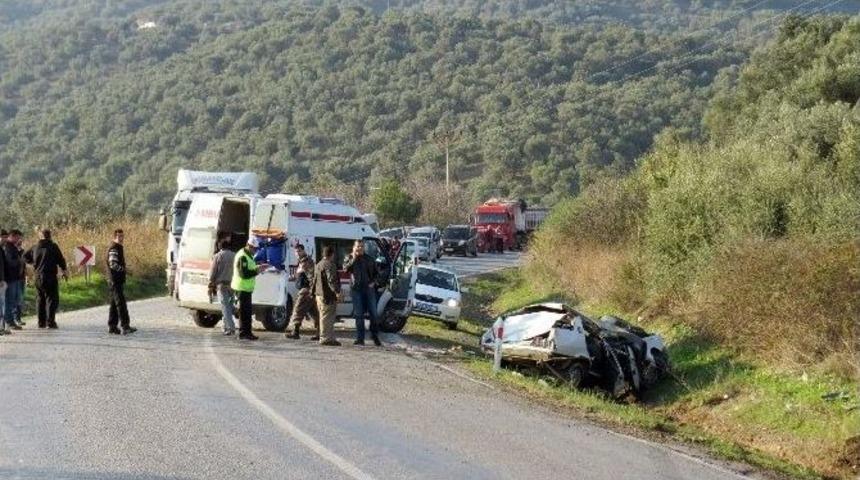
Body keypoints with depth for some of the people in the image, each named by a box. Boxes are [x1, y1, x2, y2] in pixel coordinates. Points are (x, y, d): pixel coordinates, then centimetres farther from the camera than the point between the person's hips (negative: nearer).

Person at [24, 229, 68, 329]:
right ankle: (50, 321, -10)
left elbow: (25, 257, 16)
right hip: (50, 276, -5)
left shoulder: (35, 247, 7)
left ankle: (41, 322, 13)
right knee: (52, 299, -2)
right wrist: (64, 271, 10)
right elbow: (61, 260, -5)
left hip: (38, 277, 5)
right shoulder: (53, 246, -7)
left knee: (40, 299, 13)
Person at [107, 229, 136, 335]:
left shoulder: (119, 248, 19)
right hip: (115, 281, -10)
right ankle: (125, 327, -19)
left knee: (115, 304, 12)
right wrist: (124, 270, -22)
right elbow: (113, 264, -24)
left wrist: (124, 271, 15)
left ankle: (112, 327, 17)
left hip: (119, 281, 10)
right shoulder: (114, 248, -13)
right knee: (121, 303, -14)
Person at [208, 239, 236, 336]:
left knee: (225, 307, -5)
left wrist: (211, 287, 1)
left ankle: (230, 327, -14)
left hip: (222, 284, -4)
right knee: (229, 306, 13)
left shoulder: (217, 256, -4)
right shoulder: (235, 256, 6)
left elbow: (212, 273, -5)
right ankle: (226, 326, 17)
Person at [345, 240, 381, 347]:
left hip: (369, 288, 1)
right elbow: (346, 269, -12)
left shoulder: (369, 259, 11)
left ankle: (375, 337, 10)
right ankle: (360, 338, 4)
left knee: (373, 313, 0)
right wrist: (353, 258, -17)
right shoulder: (350, 259, 7)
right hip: (356, 289, -1)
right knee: (359, 315, 0)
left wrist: (373, 282, 1)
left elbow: (375, 272, 17)